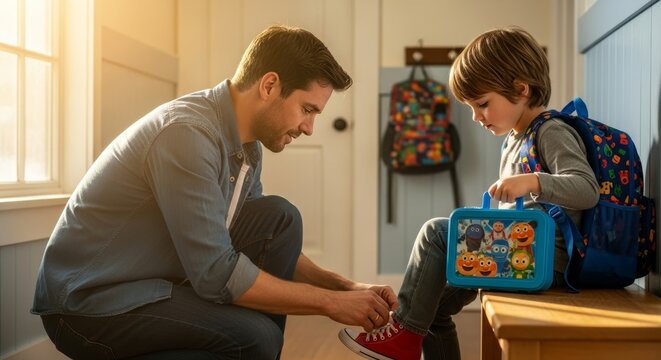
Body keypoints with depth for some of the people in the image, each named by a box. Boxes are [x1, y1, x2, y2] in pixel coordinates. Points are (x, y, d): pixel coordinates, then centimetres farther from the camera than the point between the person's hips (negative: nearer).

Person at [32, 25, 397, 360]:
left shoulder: (246, 145, 2)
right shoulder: (187, 132, -25)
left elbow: (272, 244, 10)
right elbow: (217, 275, -27)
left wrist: (346, 286, -2)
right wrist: (330, 302, -19)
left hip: (161, 280, 8)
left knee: (279, 219, -4)